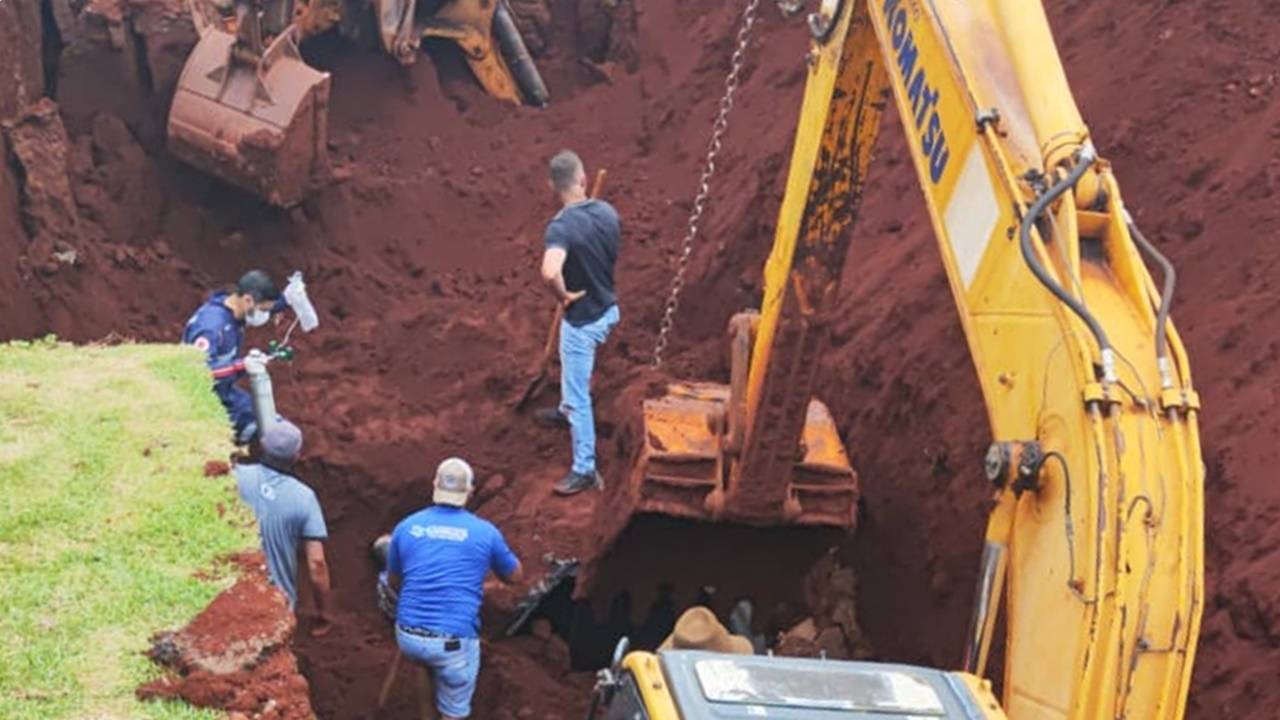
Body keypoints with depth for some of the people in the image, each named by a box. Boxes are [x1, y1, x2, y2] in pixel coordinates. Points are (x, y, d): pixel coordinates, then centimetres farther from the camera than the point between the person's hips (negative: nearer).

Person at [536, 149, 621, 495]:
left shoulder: (561, 226, -29)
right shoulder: (607, 212, -6)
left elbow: (550, 272, -45)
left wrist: (564, 296, -25)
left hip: (582, 319, -8)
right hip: (608, 309, 8)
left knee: (578, 394, 4)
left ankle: (585, 470, 12)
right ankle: (567, 411, 59)